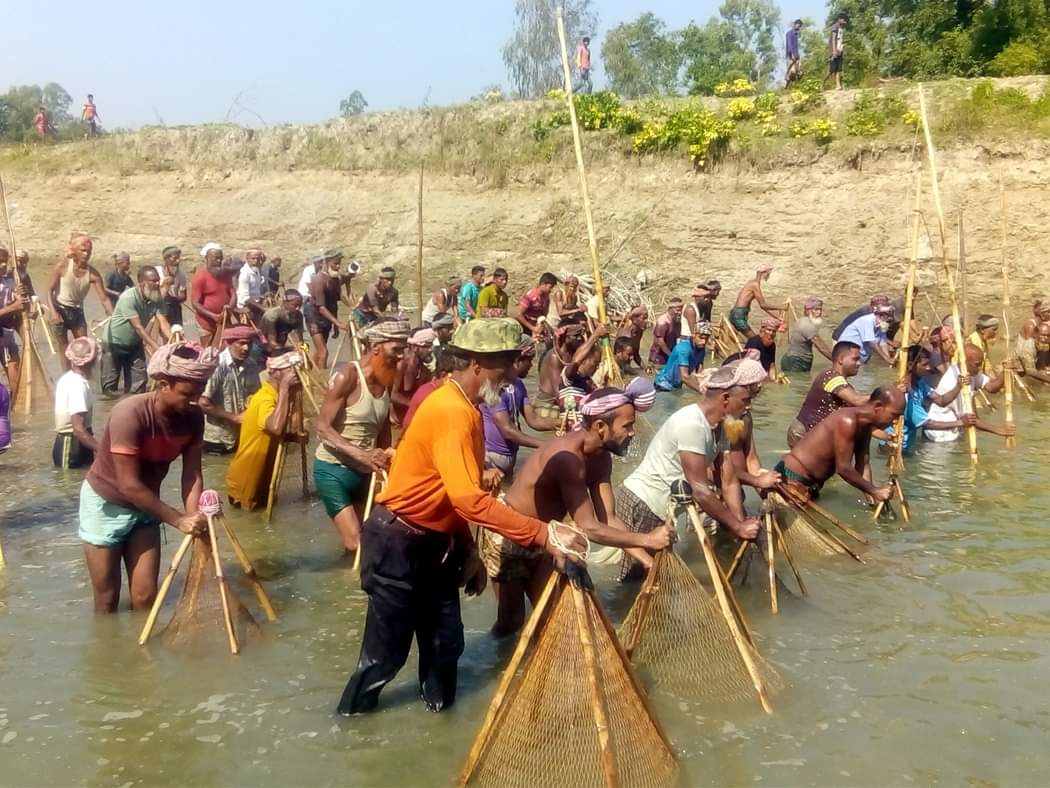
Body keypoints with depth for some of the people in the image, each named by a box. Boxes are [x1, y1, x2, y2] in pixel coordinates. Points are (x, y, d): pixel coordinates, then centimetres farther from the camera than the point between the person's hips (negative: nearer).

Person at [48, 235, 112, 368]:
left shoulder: (93, 274, -14)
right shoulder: (63, 267, -17)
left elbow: (104, 299, -14)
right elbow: (50, 290, -10)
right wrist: (53, 311, -21)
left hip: (77, 311, 2)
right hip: (60, 309, -2)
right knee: (63, 345, 2)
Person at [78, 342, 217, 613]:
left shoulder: (193, 417, -15)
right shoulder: (130, 414, -32)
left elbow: (192, 474, -12)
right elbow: (129, 485, -30)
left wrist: (194, 518, -28)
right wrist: (179, 520, -29)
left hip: (145, 505, 5)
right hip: (106, 503, -4)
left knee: (146, 597, 3)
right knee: (107, 601, 5)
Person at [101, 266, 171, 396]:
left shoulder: (156, 299, -12)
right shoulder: (128, 298, -31)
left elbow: (162, 322, -22)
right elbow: (138, 326, -34)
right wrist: (155, 346, -40)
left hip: (134, 344, 6)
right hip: (114, 343, -6)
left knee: (138, 383, 3)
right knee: (110, 382, 3)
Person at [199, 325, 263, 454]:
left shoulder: (251, 365, -2)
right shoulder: (217, 365, -19)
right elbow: (203, 404, -19)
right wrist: (235, 418, -18)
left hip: (243, 437, 5)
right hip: (217, 439, -5)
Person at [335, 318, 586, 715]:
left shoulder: (465, 407, 5)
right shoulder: (451, 412, -27)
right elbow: (469, 500, -36)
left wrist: (468, 552, 12)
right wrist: (543, 533, -37)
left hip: (433, 541, 9)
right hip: (398, 542, -9)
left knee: (445, 638, 14)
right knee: (388, 646, 5)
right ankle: (353, 713, 26)